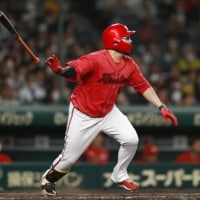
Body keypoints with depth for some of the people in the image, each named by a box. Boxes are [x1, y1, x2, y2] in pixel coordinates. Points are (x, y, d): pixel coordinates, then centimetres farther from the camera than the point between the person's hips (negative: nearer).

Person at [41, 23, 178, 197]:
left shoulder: (129, 65, -7)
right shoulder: (95, 60, -28)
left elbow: (143, 86, 2)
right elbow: (73, 70, -42)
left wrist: (161, 107, -3)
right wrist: (59, 70, -64)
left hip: (108, 112, 5)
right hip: (83, 115, -5)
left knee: (131, 139, -11)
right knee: (70, 156, 1)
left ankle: (119, 176, 14)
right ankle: (48, 179, 32)